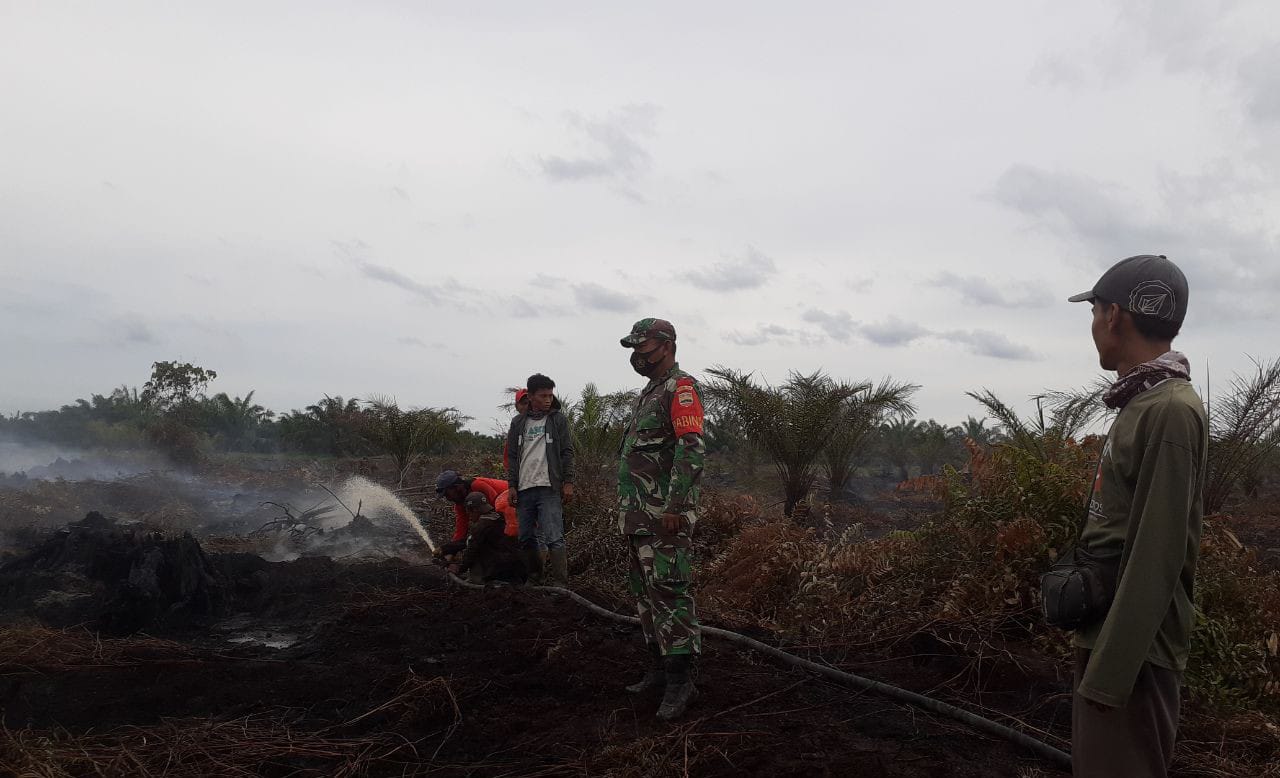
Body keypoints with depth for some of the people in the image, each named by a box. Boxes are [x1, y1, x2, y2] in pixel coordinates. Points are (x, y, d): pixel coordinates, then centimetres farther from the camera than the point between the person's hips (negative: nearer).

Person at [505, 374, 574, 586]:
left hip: (549, 488, -4)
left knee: (554, 537, -12)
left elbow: (567, 453, 1)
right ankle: (534, 578, 23)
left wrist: (568, 482, -6)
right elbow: (513, 456, 14)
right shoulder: (518, 423, 13)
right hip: (524, 489, 4)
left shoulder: (558, 419, 5)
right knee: (526, 538, 8)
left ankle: (559, 583, -13)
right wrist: (512, 485, 6)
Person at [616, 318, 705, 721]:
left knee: (669, 594, -10)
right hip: (637, 517, 10)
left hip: (663, 518, -10)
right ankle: (660, 666, 23)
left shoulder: (681, 387, -10)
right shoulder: (648, 393, 20)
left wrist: (674, 508, -25)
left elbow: (692, 450, -20)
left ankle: (680, 681, -4)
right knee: (646, 593, 14)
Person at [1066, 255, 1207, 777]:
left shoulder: (1171, 411, -18)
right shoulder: (1144, 404, 11)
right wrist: (1097, 654, 18)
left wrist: (1109, 672, -21)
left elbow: (1156, 558, -22)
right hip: (1108, 633, 9)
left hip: (1133, 650, -9)